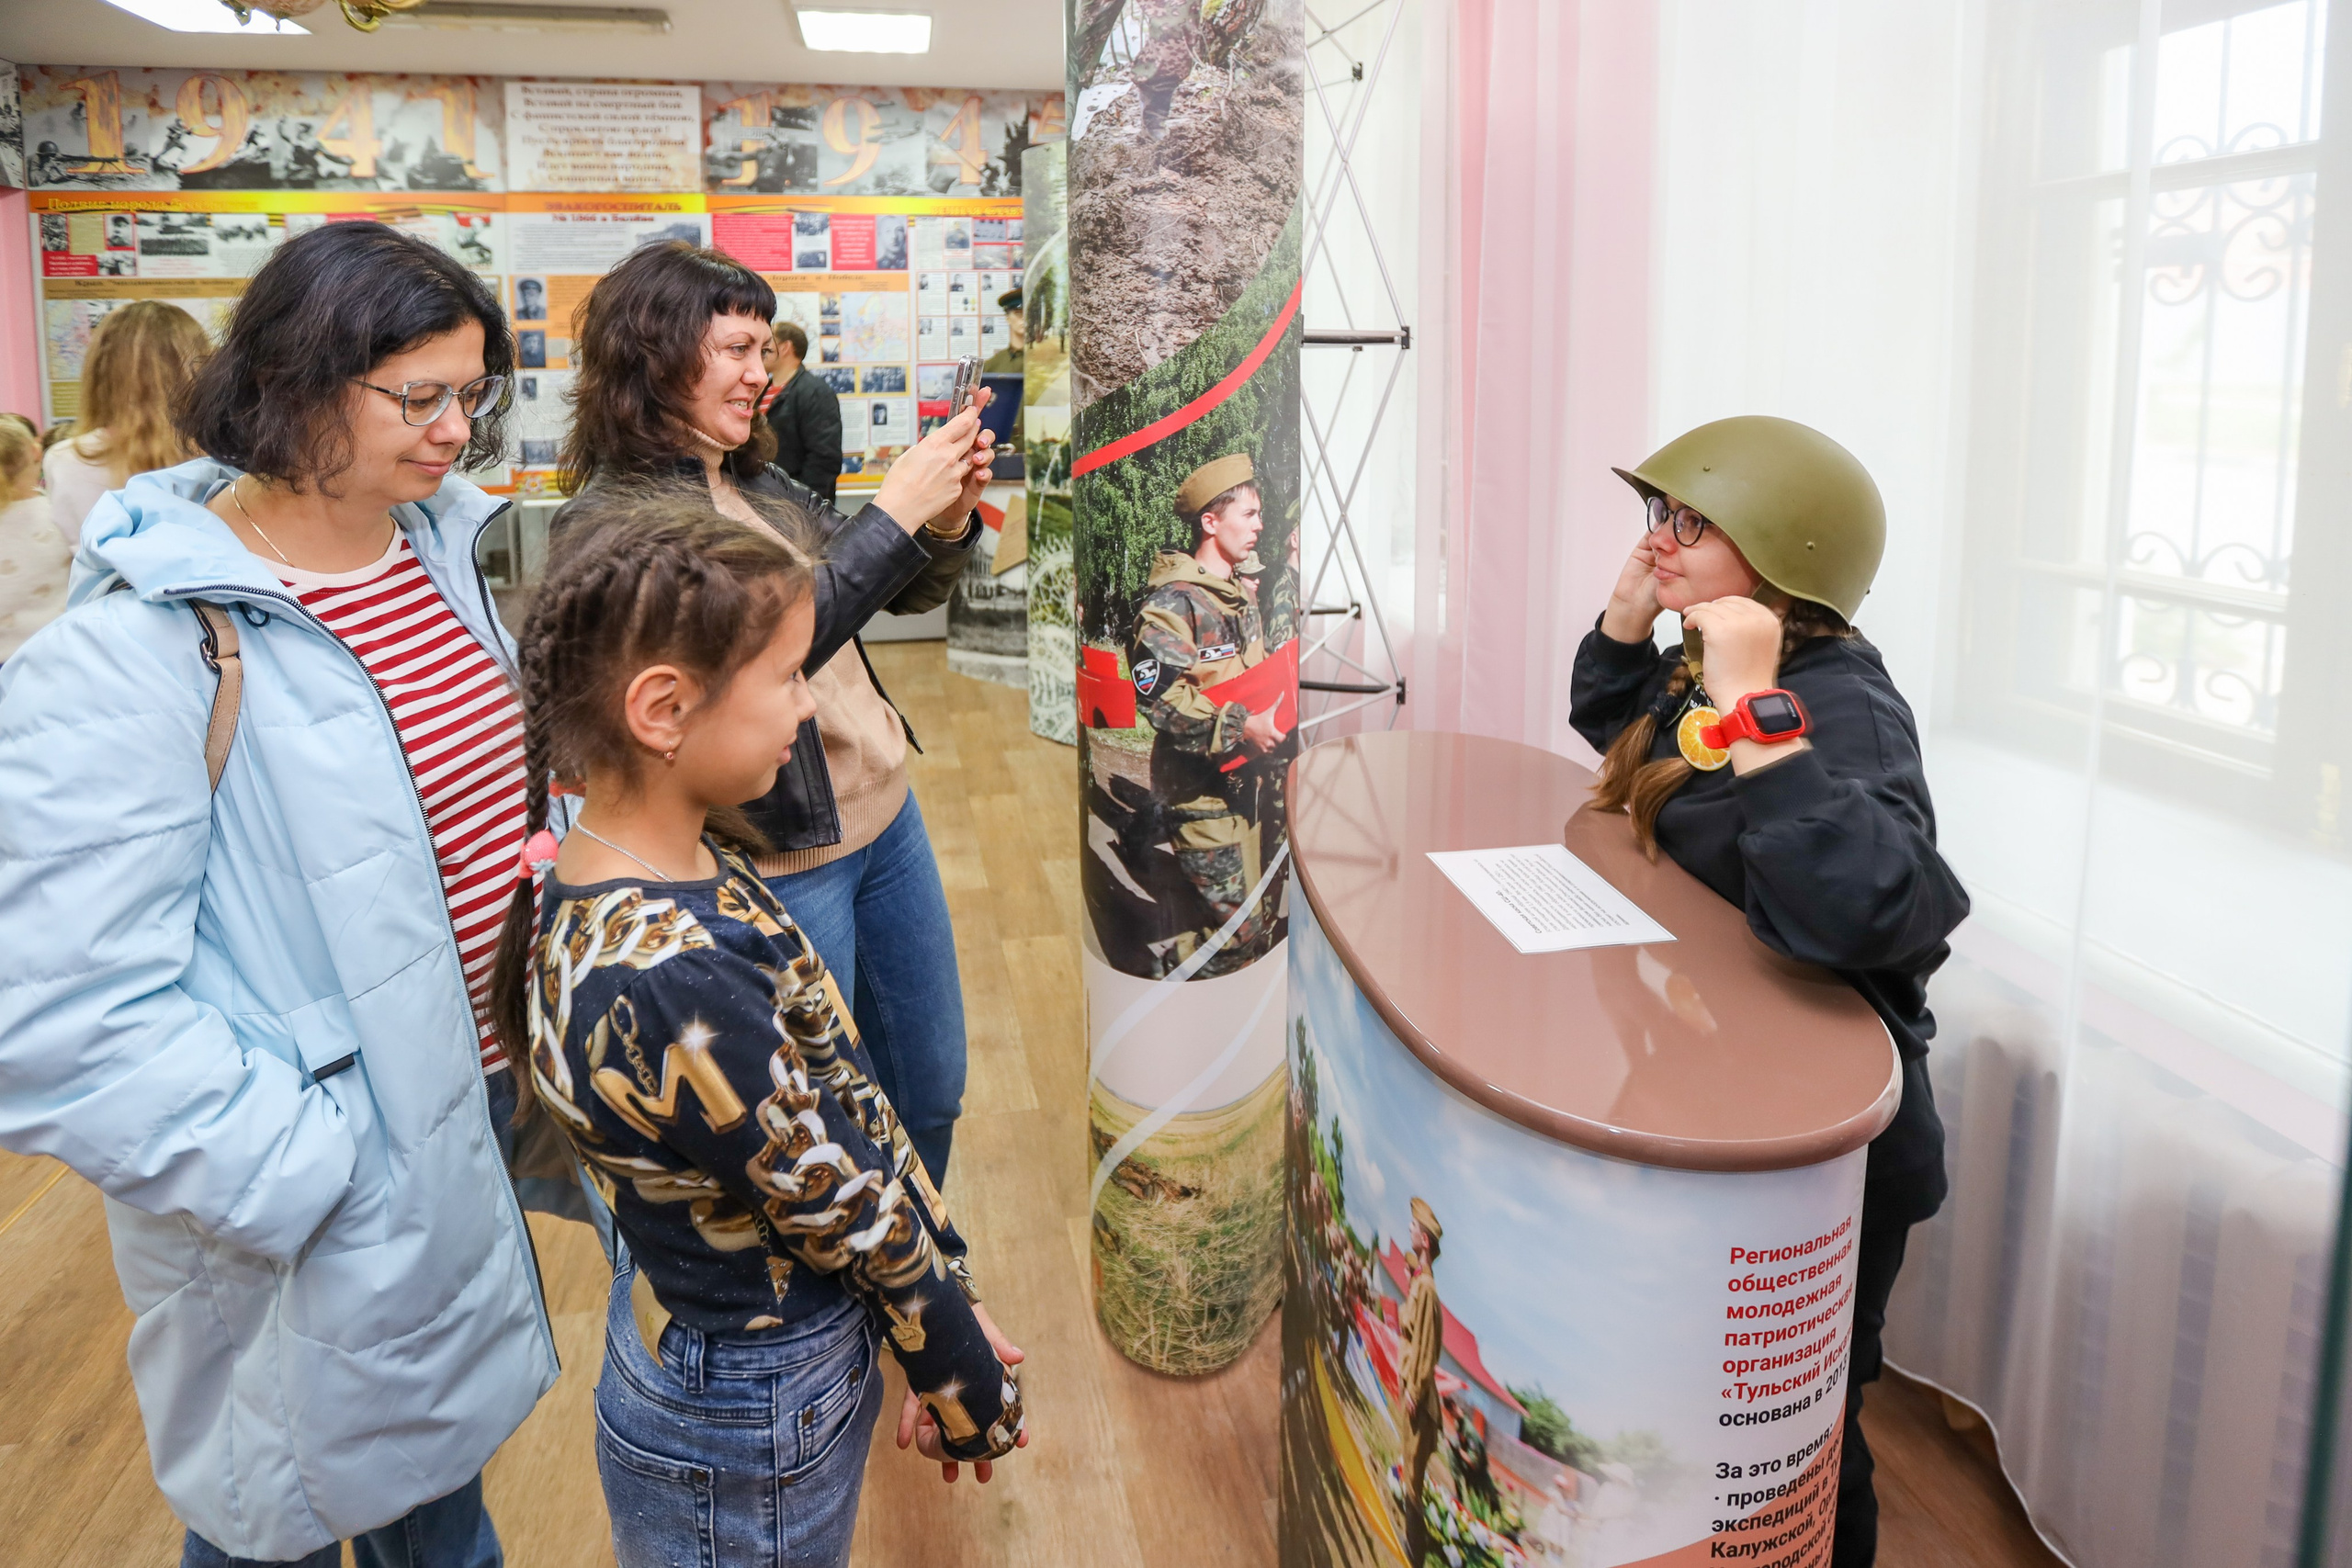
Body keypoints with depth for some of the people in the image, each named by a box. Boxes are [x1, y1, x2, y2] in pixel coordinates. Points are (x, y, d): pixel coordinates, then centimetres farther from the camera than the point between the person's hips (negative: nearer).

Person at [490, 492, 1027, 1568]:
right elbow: (847, 1209, -23)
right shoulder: (671, 982, -34)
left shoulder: (678, 868, -6)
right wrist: (970, 1388, -8)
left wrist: (945, 1305, 1)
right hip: (754, 1426, -8)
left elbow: (837, 1096, -3)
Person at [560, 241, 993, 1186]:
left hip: (882, 815, 8)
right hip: (778, 862, -7)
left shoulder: (760, 484, 6)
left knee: (931, 1090, 21)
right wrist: (894, 510, -27)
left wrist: (948, 517, -11)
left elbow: (910, 593, 10)